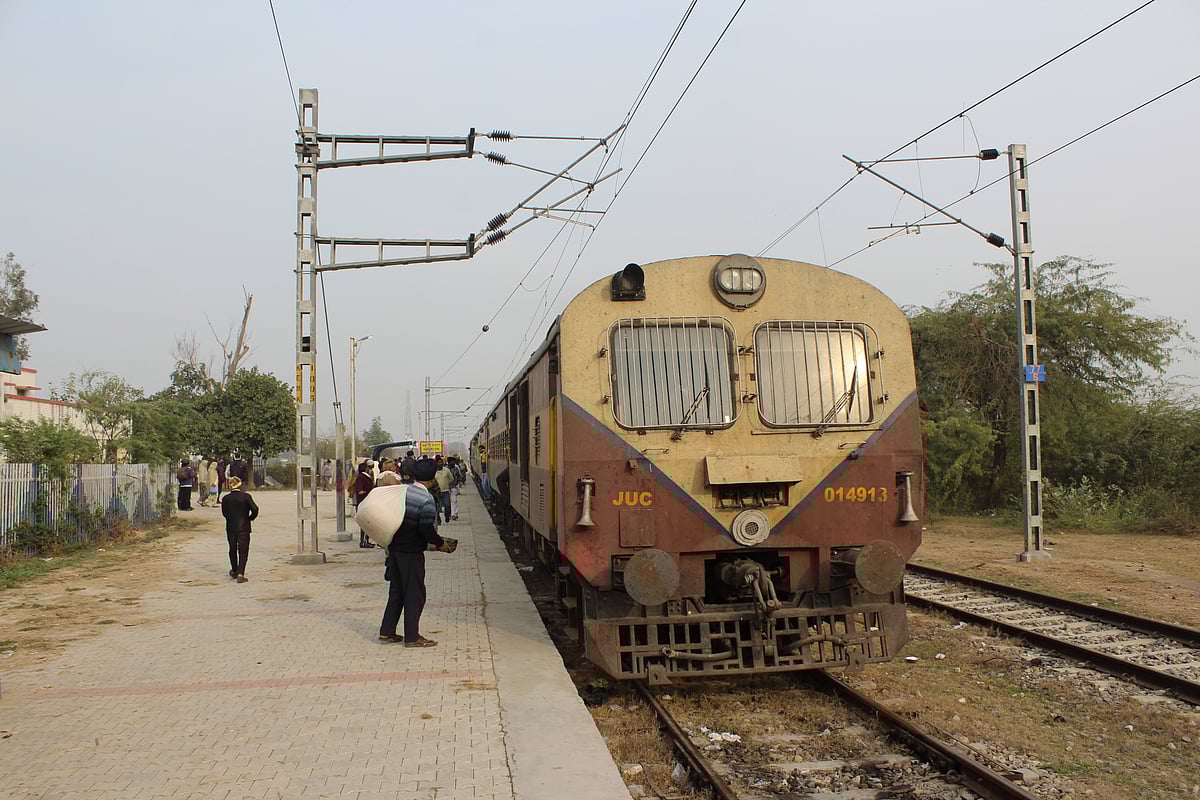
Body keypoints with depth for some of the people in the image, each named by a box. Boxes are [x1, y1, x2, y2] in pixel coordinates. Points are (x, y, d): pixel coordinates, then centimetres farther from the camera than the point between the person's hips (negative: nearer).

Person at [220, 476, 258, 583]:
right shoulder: (246, 496, -12)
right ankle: (240, 574, -8)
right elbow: (255, 509, -17)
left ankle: (234, 571, 32)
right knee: (243, 551, 2)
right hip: (243, 528, -3)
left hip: (230, 528, 3)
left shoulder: (226, 498, -2)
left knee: (232, 549, 20)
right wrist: (251, 518, 2)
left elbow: (224, 513, 5)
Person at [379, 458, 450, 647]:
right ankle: (412, 637, 7)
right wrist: (441, 544, -6)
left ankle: (386, 631, 23)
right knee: (415, 594, 3)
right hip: (412, 553, -7)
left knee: (396, 591, 18)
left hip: (394, 548, 7)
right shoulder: (426, 500, -18)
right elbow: (427, 530, -22)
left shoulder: (402, 491, 4)